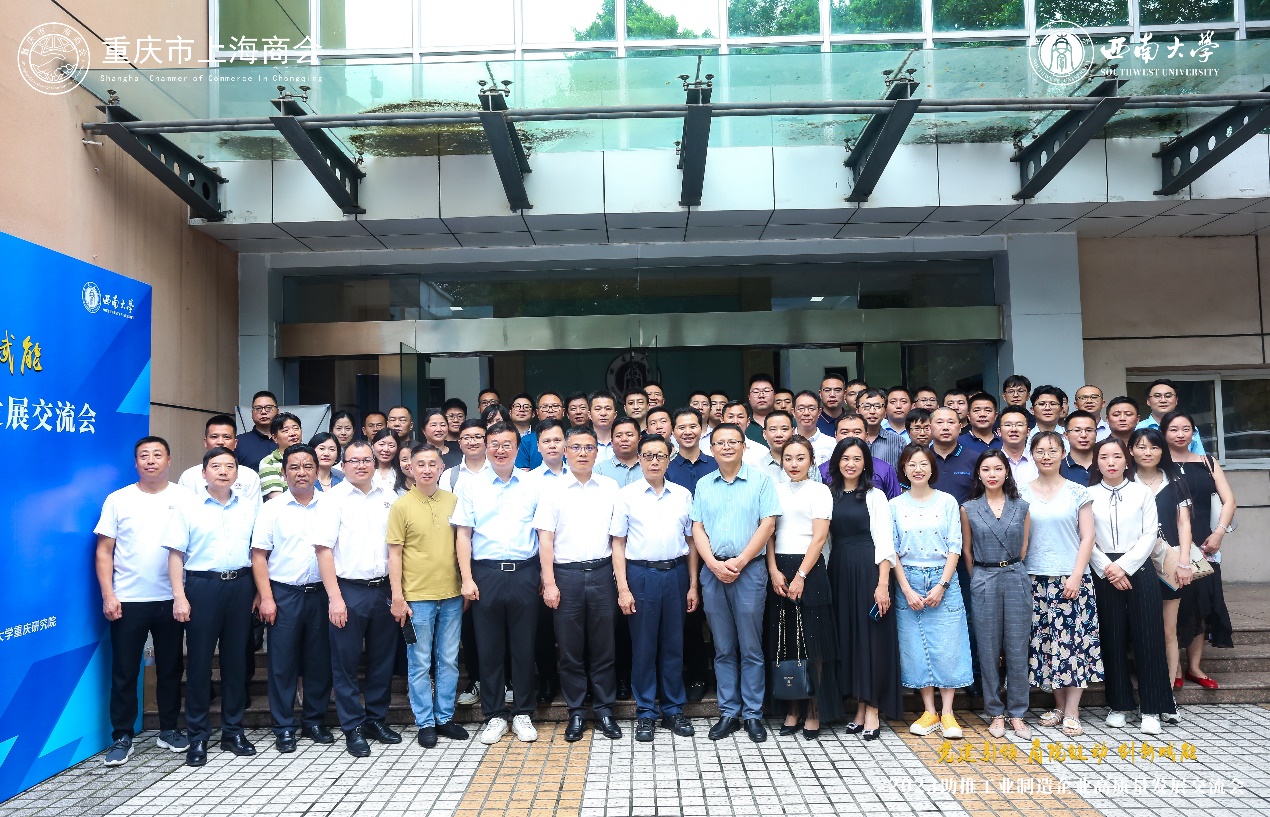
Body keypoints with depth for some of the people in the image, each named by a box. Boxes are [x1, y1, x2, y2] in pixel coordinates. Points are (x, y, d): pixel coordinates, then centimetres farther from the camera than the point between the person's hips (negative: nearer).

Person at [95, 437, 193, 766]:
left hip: (170, 599, 0)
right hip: (127, 601, 0)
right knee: (124, 672, 5)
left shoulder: (185, 498, 1)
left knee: (170, 668, 10)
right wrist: (108, 595, -6)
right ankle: (122, 737, 17)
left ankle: (169, 730, 23)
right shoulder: (117, 500, 2)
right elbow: (104, 551, 2)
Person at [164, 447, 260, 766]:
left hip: (240, 585, 2)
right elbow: (176, 554, -2)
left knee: (236, 659, 9)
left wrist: (259, 591, 6)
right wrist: (179, 596, -10)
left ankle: (233, 731, 20)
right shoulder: (188, 507, 0)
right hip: (202, 586, -2)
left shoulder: (250, 506, 8)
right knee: (199, 661, 2)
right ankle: (198, 737, 12)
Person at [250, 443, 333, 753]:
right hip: (284, 594, -1)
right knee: (283, 663, 4)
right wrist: (266, 599, -7)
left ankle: (315, 720, 23)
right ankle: (284, 727, 16)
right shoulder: (272, 509, 0)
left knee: (319, 660, 8)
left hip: (321, 593, 2)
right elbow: (258, 556, -1)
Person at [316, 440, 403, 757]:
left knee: (383, 659, 12)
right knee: (346, 661, 4)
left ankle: (376, 719, 26)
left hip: (384, 588, 4)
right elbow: (324, 550, -8)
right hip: (349, 590, -3)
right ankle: (353, 727, 16)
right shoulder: (334, 499, -4)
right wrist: (335, 598, -13)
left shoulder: (389, 496, 7)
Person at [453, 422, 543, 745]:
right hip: (486, 573, 0)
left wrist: (546, 577, -1)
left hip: (524, 573, 0)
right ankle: (495, 715, 20)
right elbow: (463, 534, 4)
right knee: (489, 647, 7)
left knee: (524, 646, 7)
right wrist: (466, 579, -3)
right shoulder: (473, 486, 5)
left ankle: (522, 713, 21)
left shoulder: (533, 485, 4)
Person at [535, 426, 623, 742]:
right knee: (570, 649, 7)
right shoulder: (552, 489, 1)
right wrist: (549, 583, -6)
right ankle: (576, 712, 20)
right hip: (566, 574, -1)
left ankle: (604, 709, 21)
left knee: (603, 646, 8)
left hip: (602, 573, 1)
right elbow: (545, 538, -1)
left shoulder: (610, 487, 6)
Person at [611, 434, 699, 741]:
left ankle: (673, 710, 22)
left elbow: (691, 542, 10)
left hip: (676, 573, 2)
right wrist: (623, 588, -5)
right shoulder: (627, 495, 1)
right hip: (640, 574, -2)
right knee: (643, 646, 4)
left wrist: (693, 585, 6)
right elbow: (618, 544, 0)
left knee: (674, 645, 9)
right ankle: (645, 713, 16)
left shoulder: (683, 495, 7)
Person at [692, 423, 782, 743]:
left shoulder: (760, 480, 1)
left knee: (751, 647, 2)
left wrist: (738, 562, -12)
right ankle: (728, 712, 17)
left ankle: (753, 714, 11)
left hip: (749, 570, -3)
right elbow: (697, 528, 7)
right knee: (723, 648, 9)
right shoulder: (704, 484, 11)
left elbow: (767, 524, -6)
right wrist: (714, 564, -8)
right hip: (713, 571, 3)